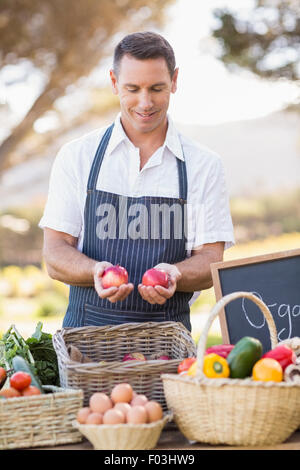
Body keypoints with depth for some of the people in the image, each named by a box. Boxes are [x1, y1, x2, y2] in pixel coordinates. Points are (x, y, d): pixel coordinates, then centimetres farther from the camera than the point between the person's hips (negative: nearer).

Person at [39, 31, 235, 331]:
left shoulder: (205, 165, 7)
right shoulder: (76, 157, 6)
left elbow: (210, 260, 5)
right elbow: (55, 253, 3)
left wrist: (173, 275, -17)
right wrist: (96, 271, -17)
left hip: (168, 334, 0)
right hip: (88, 327, 0)